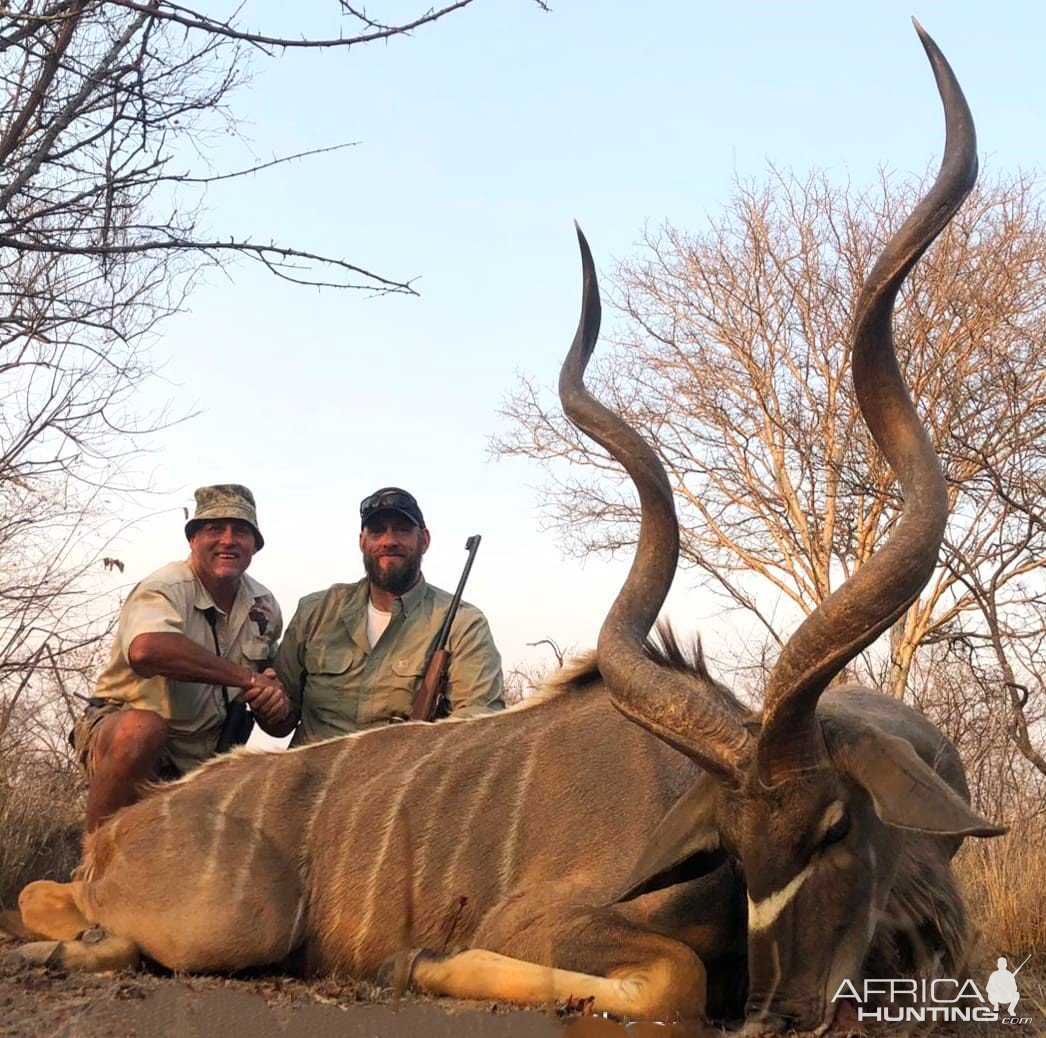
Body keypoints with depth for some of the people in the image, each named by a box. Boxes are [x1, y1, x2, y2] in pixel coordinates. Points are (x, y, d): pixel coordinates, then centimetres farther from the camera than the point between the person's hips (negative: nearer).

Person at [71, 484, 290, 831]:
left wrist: (275, 704, -13)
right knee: (143, 728, -38)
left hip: (202, 758, 7)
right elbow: (146, 649, -41)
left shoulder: (264, 607, 5)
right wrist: (246, 677, -33)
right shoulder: (166, 588, -17)